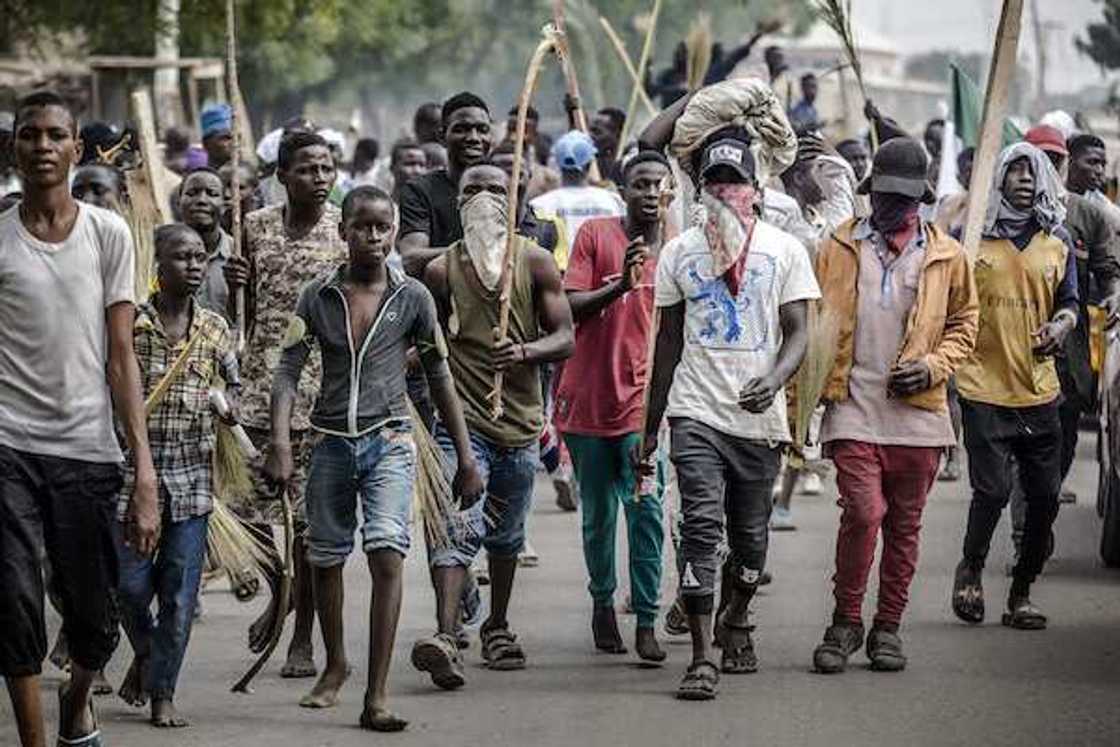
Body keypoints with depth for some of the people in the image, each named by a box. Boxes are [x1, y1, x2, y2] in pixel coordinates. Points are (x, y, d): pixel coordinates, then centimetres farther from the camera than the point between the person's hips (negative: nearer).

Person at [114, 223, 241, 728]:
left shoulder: (215, 328, 6)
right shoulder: (128, 325, -5)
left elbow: (232, 381, 18)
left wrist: (228, 402, -4)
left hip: (193, 475, 3)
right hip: (135, 471, -2)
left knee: (180, 592, 2)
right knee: (132, 584, 1)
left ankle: (163, 692, 12)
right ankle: (145, 654, 32)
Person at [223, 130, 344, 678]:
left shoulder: (347, 230, 0)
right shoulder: (256, 227, 8)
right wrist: (234, 284, -4)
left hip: (322, 390, -2)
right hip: (260, 383, 3)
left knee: (310, 515, -1)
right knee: (249, 505, 0)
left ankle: (303, 637, 10)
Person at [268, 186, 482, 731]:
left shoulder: (412, 298, 1)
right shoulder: (317, 296, 2)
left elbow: (440, 380, 5)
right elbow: (288, 371, -2)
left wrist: (466, 458, 5)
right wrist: (281, 441, -17)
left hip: (388, 440, -2)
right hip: (332, 441, 2)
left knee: (387, 553, -18)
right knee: (325, 558, 12)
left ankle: (377, 696, -20)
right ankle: (335, 666, 38)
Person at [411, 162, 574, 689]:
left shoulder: (535, 263, 1)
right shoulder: (441, 269, -1)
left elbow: (565, 338, -5)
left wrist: (524, 352, -23)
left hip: (519, 423, 3)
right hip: (461, 416, -3)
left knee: (506, 534, 18)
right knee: (455, 527, -19)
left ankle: (497, 627, 37)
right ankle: (446, 637, -29)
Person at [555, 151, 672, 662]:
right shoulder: (595, 235, -2)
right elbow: (569, 308, -8)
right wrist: (620, 285, -24)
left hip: (641, 401, 1)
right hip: (588, 398, 0)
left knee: (646, 509, -12)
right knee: (598, 514, 10)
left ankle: (646, 621, -9)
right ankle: (602, 603, 30)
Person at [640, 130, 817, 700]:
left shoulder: (784, 249, 4)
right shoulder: (679, 252, 8)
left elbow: (797, 333, 0)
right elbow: (668, 342, 14)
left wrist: (774, 380, -21)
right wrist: (651, 423, 13)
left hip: (758, 418, 1)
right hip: (696, 413, -1)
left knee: (750, 537, 11)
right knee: (701, 527, -15)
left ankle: (734, 622, 38)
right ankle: (702, 658, -17)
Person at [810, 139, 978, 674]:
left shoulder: (947, 256, 8)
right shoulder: (837, 249, 5)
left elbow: (964, 323, 17)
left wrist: (933, 365, -2)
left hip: (917, 410, 2)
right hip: (853, 407, -2)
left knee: (905, 524, 7)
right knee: (863, 511, -15)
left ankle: (888, 626, 21)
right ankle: (845, 620, 1)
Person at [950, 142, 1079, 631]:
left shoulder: (1056, 241, 10)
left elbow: (1069, 302, 17)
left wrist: (1060, 325, -5)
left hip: (1038, 389, 4)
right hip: (983, 387, -3)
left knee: (1045, 495, 2)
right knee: (993, 489, -12)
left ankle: (1021, 593, 18)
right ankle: (970, 569, 15)